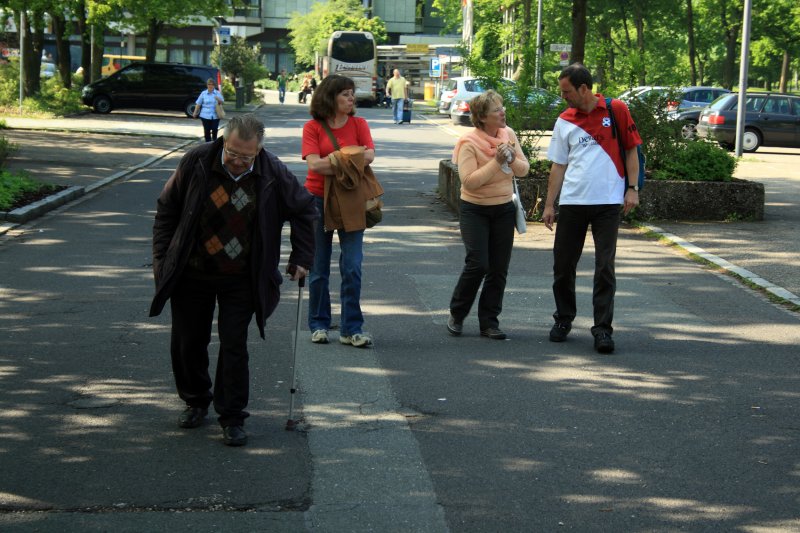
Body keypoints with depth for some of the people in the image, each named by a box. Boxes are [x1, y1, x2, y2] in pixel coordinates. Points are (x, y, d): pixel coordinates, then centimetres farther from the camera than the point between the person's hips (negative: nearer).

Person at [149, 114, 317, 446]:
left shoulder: (273, 175, -9)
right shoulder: (196, 163, -11)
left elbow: (304, 211, 7)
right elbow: (167, 210, 1)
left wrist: (301, 258, 4)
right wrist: (162, 258, -1)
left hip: (241, 279, -1)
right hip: (191, 274, 1)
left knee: (234, 347, -3)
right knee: (186, 343, 9)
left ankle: (232, 417, 8)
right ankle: (196, 402, 32)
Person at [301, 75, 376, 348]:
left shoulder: (358, 124, 2)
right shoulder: (313, 127, -4)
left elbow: (369, 155, -13)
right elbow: (314, 164, -17)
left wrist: (331, 162, -15)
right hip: (319, 200, -1)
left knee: (352, 267, -4)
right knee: (319, 268, 8)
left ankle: (351, 329, 3)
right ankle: (319, 325, 20)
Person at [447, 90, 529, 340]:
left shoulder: (508, 134, 0)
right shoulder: (468, 143, -16)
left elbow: (524, 169, 3)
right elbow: (469, 181, -24)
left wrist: (512, 159, -17)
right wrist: (496, 162, -26)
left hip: (504, 209, 5)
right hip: (474, 210, -5)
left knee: (499, 268, 4)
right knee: (477, 264, -13)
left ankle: (489, 321, 14)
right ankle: (457, 314, 8)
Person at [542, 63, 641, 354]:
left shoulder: (615, 110, -1)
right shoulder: (564, 121, 7)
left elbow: (631, 150, 3)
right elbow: (558, 165, 10)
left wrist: (632, 188, -5)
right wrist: (549, 205, 6)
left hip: (607, 202, -3)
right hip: (571, 202, 3)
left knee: (605, 268, -3)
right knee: (563, 265, 8)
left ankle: (603, 328, 2)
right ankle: (563, 319, 25)